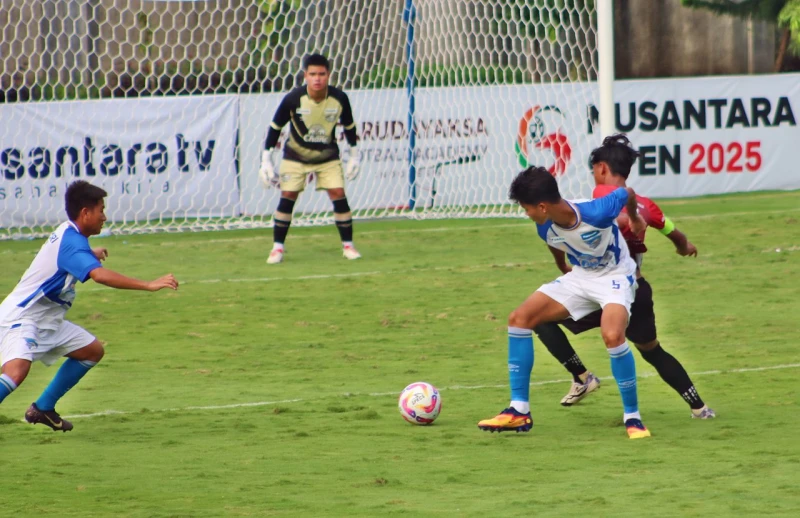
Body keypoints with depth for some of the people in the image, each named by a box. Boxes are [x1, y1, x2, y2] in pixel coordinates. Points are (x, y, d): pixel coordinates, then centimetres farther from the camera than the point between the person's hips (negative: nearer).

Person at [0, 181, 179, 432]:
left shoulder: (68, 233, 8)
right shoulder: (71, 243, -24)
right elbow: (99, 275, -41)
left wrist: (90, 254, 47)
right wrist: (148, 285, -42)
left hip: (46, 322, 11)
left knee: (93, 350, 16)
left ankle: (43, 409, 20)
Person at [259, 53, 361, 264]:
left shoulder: (339, 99, -17)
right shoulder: (293, 99, -23)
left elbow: (349, 126, 2)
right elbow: (275, 127, -10)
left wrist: (354, 156, 6)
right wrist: (266, 160, -10)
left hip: (327, 156, 1)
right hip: (295, 155, -1)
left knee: (338, 194, -9)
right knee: (287, 197, -8)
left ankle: (348, 245, 4)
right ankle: (277, 248, 3)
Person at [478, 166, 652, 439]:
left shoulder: (596, 213, -33)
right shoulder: (546, 229, -15)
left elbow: (628, 193, -12)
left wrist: (635, 218, 8)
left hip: (615, 276, -7)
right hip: (580, 276, 7)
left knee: (613, 335, -34)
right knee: (519, 318, -5)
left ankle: (632, 417, -16)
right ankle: (519, 411, 0)